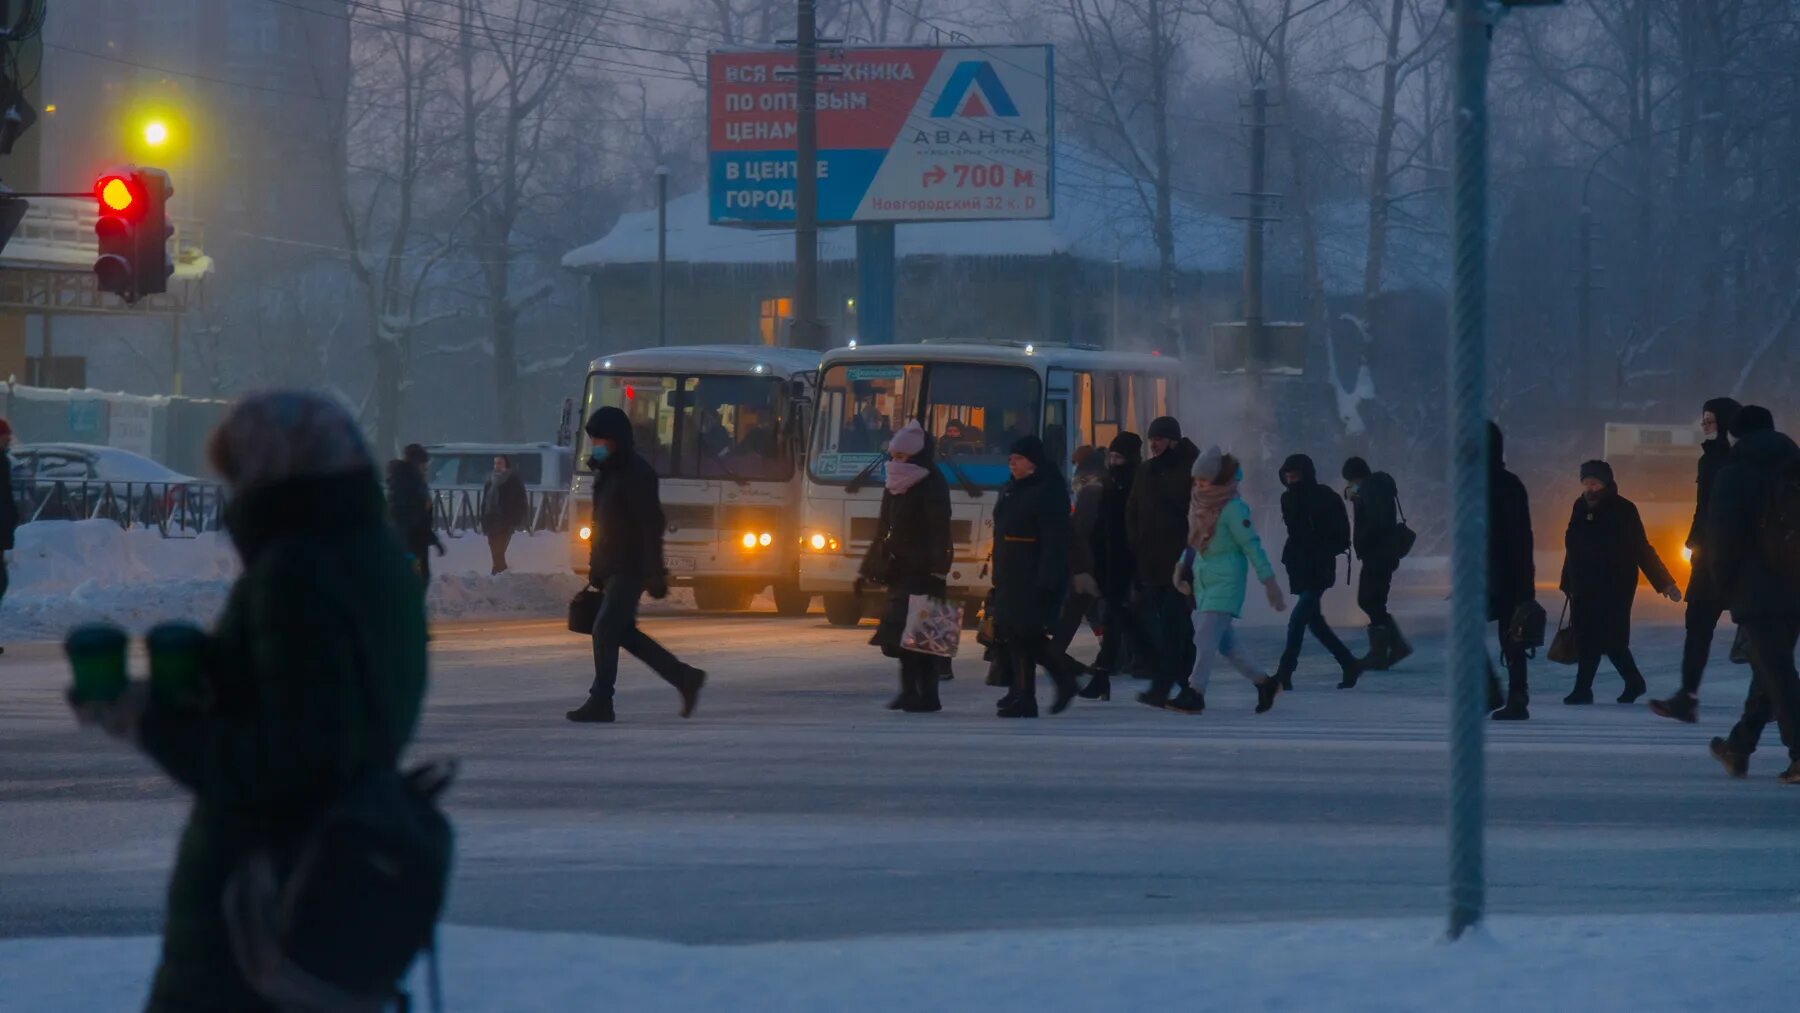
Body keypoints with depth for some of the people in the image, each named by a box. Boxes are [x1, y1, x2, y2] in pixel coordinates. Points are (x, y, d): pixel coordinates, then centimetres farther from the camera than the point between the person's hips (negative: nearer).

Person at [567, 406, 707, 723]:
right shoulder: (606, 472, 16)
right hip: (612, 567, 10)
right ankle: (685, 678, 19)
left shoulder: (636, 474, -13)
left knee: (605, 630, -12)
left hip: (631, 568, -10)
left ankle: (600, 703, -10)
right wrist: (596, 568, 20)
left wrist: (655, 574, -20)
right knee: (624, 632, 10)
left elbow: (651, 526, -16)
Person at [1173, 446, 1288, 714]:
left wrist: (1269, 582, -15)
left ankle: (1195, 694, -13)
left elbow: (1251, 545, -15)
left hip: (1225, 581, -8)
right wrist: (1182, 566, 7)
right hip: (1203, 581, 8)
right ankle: (1264, 683, 23)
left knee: (1206, 638, -14)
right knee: (1221, 640, 12)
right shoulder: (1199, 503, 6)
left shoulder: (1232, 508, -16)